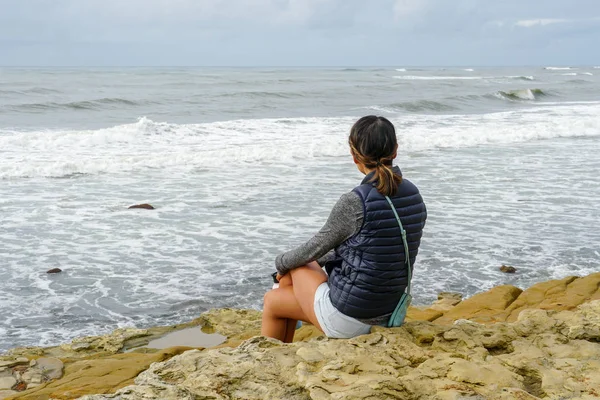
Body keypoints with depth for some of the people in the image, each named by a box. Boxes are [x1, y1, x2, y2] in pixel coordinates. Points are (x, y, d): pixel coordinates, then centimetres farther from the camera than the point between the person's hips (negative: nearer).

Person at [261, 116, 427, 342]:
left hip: (349, 319, -7)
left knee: (272, 301, 19)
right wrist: (319, 260, 20)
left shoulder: (355, 202, -23)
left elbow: (317, 246, -8)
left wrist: (281, 262, 12)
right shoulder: (413, 196, -1)